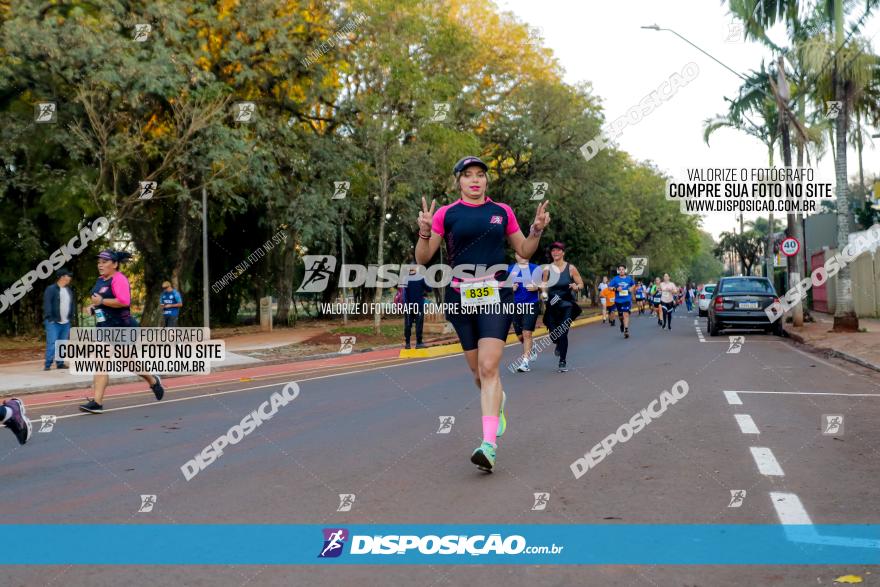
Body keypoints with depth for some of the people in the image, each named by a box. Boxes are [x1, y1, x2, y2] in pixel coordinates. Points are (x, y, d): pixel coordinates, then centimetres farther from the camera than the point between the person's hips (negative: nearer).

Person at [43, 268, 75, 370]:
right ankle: (47, 364, -9)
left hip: (66, 323, 7)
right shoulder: (51, 289, -7)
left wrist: (71, 316, 10)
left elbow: (73, 303, 20)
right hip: (53, 322, -7)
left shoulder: (70, 290, 15)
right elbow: (47, 304, -13)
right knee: (52, 343, -11)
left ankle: (60, 363, 16)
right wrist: (50, 318, -20)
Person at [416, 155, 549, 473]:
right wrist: (424, 232, -16)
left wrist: (537, 230, -1)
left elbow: (524, 251, 17)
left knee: (489, 366, -16)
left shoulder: (502, 212, 8)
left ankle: (489, 445, -22)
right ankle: (497, 403, 43)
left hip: (496, 294, -1)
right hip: (460, 297, 1)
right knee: (478, 372, 9)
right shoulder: (446, 214, 4)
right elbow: (422, 258, 2)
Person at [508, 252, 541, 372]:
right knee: (520, 335, 10)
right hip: (515, 305, 3)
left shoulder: (535, 268, 4)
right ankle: (530, 351, 39)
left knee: (527, 333, -11)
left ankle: (525, 361, -8)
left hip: (531, 304, -3)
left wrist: (536, 287, -13)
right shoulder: (510, 269, 9)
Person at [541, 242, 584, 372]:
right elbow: (544, 286, 11)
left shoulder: (570, 268, -2)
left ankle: (562, 361, -2)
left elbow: (581, 284, 3)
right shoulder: (547, 269, 2)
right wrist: (544, 293, -10)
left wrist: (576, 287, -19)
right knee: (553, 334, 3)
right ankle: (559, 344, 41)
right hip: (552, 305, 2)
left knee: (563, 332, -13)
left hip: (567, 304, -2)